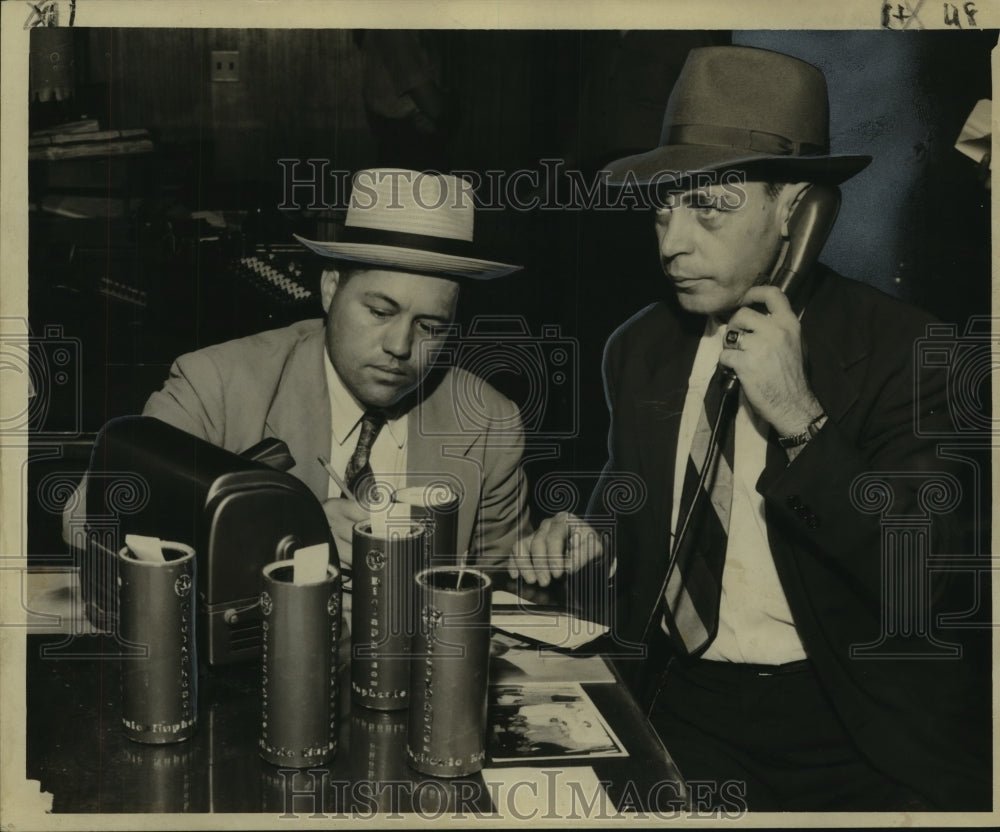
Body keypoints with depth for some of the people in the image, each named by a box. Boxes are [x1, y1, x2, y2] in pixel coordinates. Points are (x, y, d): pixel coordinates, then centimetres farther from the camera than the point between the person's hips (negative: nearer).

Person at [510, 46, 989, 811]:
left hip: (855, 725, -2)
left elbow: (927, 578, -14)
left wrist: (801, 420, -21)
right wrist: (592, 540, 0)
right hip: (680, 705, 3)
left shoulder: (902, 348, -7)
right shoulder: (639, 349, 7)